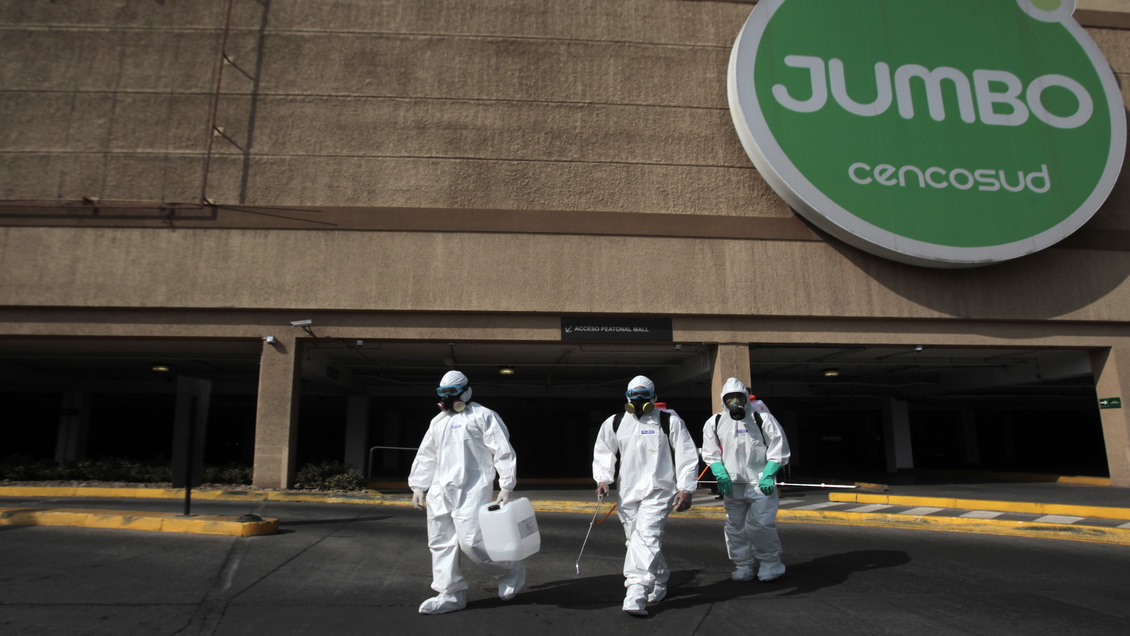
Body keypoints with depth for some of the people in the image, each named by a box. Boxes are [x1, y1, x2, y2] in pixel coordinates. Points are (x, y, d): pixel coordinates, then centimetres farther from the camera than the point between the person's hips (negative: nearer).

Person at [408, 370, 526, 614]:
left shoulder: (482, 416, -3)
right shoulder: (438, 421, 19)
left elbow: (503, 451, -8)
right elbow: (426, 456, 25)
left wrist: (507, 486, -11)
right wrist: (418, 486, 21)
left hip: (471, 491, -7)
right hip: (440, 492, 8)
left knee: (471, 541, -13)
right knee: (440, 542, 7)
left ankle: (511, 570, 12)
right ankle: (451, 594, 20)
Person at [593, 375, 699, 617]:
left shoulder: (669, 421, -3)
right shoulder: (614, 423, 7)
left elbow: (686, 456, -1)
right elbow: (603, 452, 16)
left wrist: (686, 489, -5)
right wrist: (603, 479, 2)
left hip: (658, 491, -5)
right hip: (627, 492, 5)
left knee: (646, 537, -19)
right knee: (634, 540, 12)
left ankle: (635, 596, -20)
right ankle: (660, 582, 35)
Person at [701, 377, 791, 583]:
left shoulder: (763, 419, -1)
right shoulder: (714, 423, 6)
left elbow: (778, 450, 2)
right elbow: (711, 454, 11)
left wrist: (768, 475, -7)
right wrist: (721, 475, -4)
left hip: (760, 483, -3)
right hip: (732, 484, 3)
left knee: (760, 525, -9)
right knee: (735, 527, 6)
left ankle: (770, 563, 11)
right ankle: (744, 566, 19)